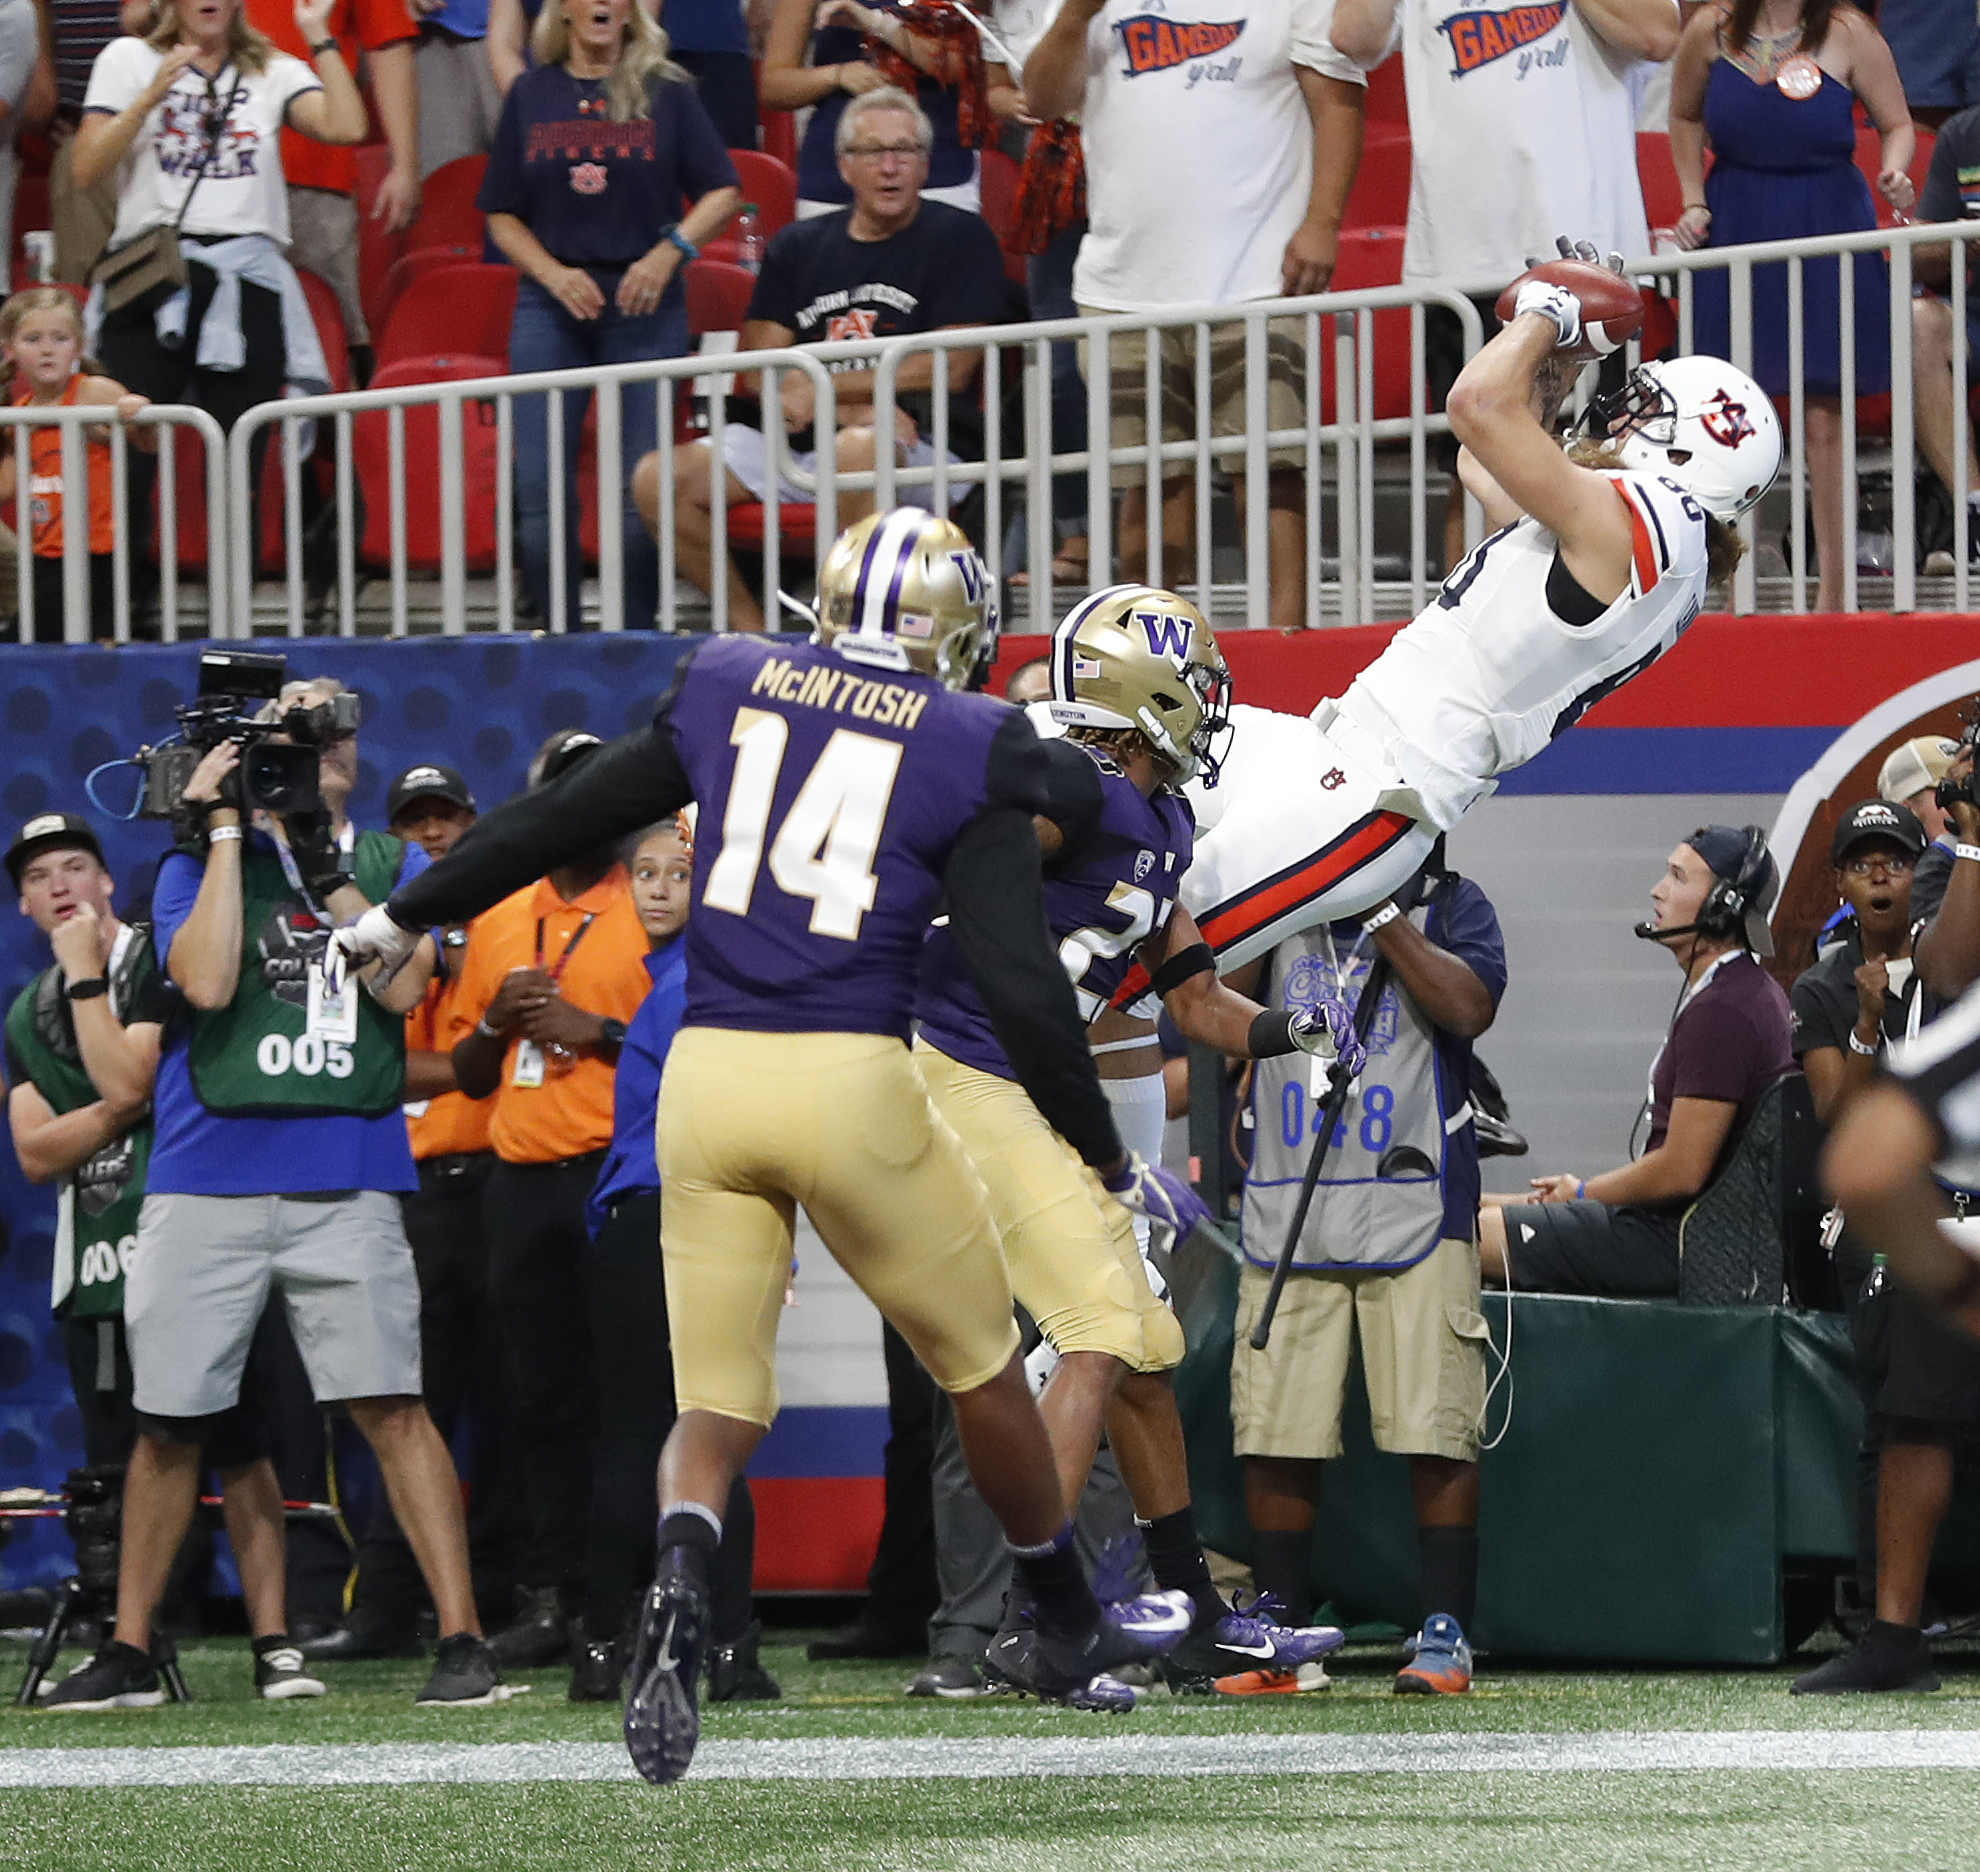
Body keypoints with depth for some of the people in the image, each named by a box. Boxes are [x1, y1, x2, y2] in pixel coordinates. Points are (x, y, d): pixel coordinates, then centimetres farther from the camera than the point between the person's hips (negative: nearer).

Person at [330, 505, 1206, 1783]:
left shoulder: (729, 691, 10)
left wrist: (410, 915, 32)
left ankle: (679, 1591, -22)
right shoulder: (970, 750, -1)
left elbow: (565, 816, 18)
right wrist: (1110, 1159, 5)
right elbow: (1023, 984, -5)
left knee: (717, 1401, 8)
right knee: (980, 1360, 18)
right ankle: (1073, 1627, 32)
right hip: (852, 1081, -3)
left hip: (708, 1070, 3)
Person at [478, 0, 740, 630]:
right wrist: (554, 274, -7)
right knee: (539, 488, -5)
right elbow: (502, 216, 9)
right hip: (549, 304, 1)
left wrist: (670, 251, -12)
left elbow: (723, 192, 3)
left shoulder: (665, 92, 4)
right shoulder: (531, 95, 8)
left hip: (644, 302, -1)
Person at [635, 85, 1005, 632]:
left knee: (857, 450, -41)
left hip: (917, 449, -5)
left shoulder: (959, 238, 5)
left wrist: (825, 389, -6)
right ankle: (751, 631, -6)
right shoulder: (797, 248, 18)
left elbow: (949, 369, -6)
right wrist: (857, 407, -10)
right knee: (658, 480, -14)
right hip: (798, 445, 5)